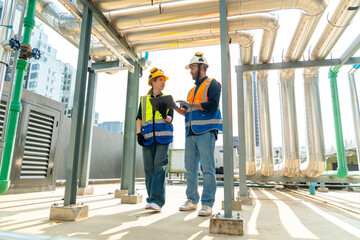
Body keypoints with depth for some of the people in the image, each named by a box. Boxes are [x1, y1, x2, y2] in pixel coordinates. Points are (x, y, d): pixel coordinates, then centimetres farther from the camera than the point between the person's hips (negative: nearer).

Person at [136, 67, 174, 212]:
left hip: (163, 136, -2)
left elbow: (170, 119, 4)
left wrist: (165, 115, -19)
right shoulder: (144, 99, 16)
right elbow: (139, 118, 13)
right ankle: (151, 199, 13)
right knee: (149, 168, 3)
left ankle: (157, 201, -13)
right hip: (148, 137, 2)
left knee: (159, 166, -12)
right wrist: (139, 134, -1)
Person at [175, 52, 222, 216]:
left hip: (205, 132, -7)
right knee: (190, 169, 7)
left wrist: (190, 105, -11)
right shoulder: (192, 90, 26)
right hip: (191, 133, 8)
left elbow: (213, 105, -13)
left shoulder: (212, 84, 4)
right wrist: (175, 107, 9)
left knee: (207, 169, -6)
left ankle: (207, 204, -1)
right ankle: (192, 201, 16)